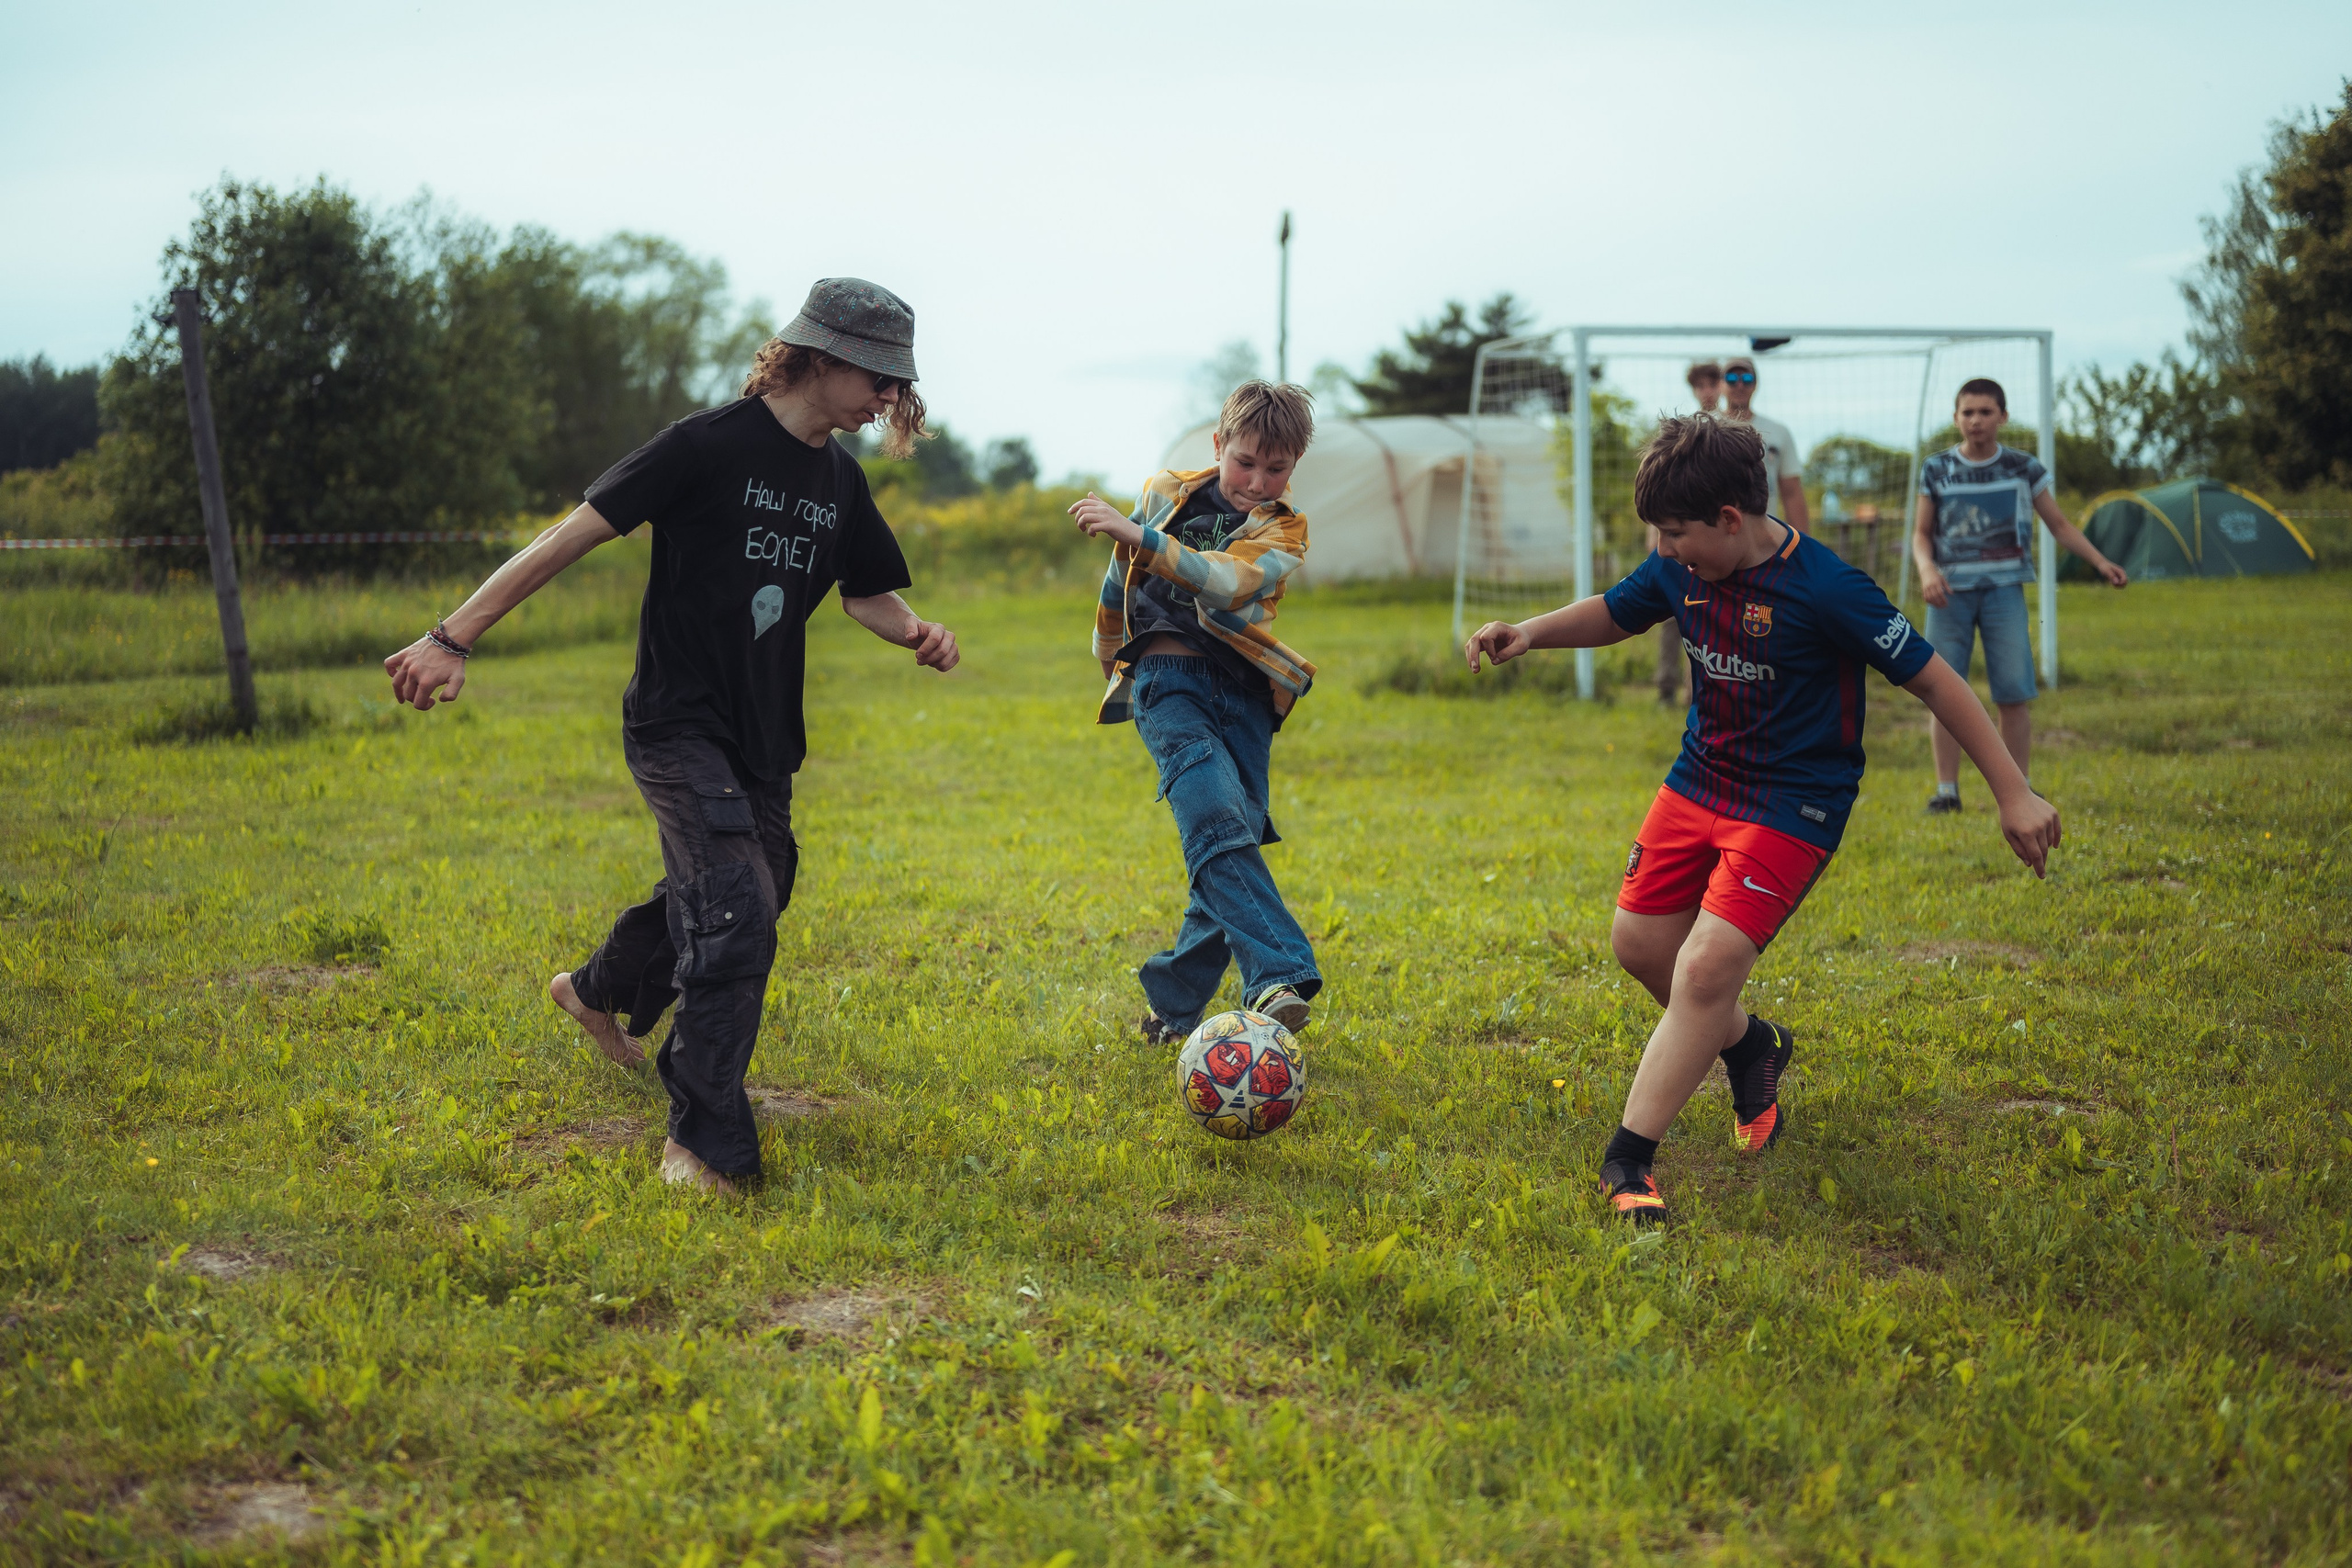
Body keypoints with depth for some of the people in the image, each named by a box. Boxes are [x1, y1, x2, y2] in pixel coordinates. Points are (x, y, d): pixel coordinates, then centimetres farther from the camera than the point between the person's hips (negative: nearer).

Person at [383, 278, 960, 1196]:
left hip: (765, 741, 8)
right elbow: (574, 534, -16)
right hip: (678, 724, -8)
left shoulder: (840, 481, 7)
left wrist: (916, 632, -5)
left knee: (711, 898, 20)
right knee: (737, 915, -19)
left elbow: (867, 595, 20)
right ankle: (705, 1146, -7)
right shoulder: (711, 446, -15)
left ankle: (598, 992, 52)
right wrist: (455, 638, -20)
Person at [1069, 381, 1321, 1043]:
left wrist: (1136, 534, -30)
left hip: (1243, 694, 2)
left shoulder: (1283, 529, 3)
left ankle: (1172, 1002, 17)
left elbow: (1227, 584, -19)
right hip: (1167, 675, -2)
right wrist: (1111, 661, 36)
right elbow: (1119, 581, 26)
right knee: (1219, 821, -24)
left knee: (1231, 845, -3)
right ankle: (1281, 975, -40)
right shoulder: (1165, 495, 8)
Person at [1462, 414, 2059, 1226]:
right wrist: (1529, 632, -5)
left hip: (1793, 804, -7)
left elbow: (1932, 679, -18)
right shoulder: (1681, 569, -5)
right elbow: (1613, 614, 15)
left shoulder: (1824, 588, -25)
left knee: (1706, 968, -17)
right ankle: (1750, 1046, 37)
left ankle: (1627, 1158, -8)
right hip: (1699, 781, 7)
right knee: (1638, 941, 10)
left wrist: (2014, 794, -17)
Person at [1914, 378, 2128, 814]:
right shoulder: (1937, 470, 5)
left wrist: (2101, 562, -1)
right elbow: (1921, 534, 10)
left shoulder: (2023, 468, 4)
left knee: (2014, 694, -6)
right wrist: (1927, 569, -11)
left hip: (2003, 590, 0)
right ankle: (1946, 789, 6)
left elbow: (2060, 524, 11)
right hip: (1951, 592, 0)